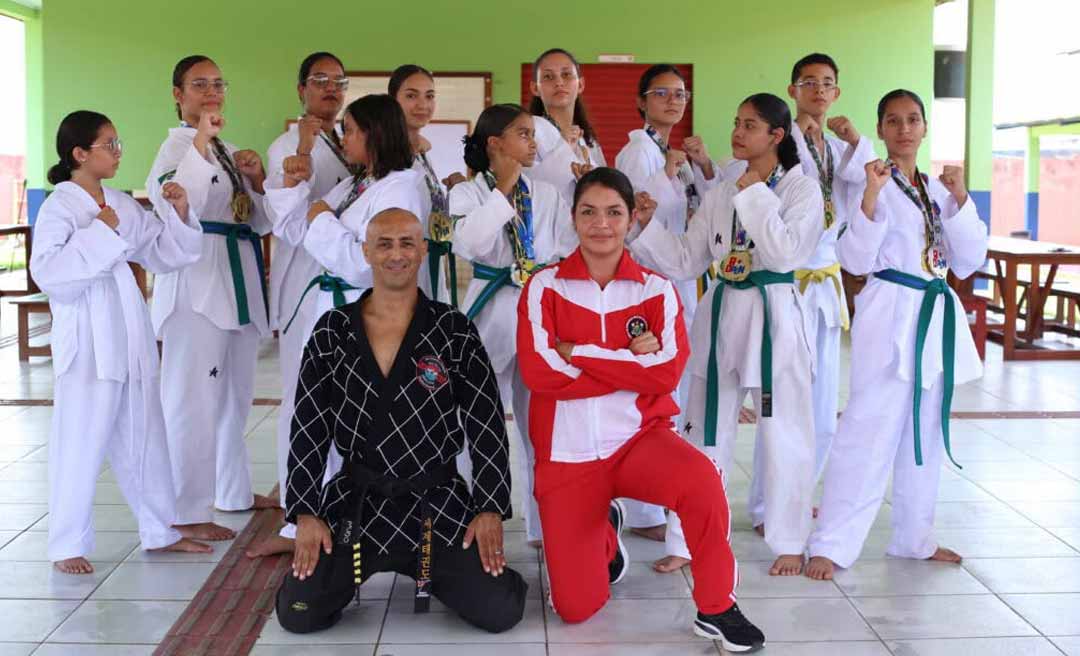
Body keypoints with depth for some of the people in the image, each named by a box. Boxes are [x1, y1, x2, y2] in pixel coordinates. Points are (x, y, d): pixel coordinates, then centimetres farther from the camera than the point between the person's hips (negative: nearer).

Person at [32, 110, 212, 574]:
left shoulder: (123, 206, 11)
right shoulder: (59, 208, -9)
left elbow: (163, 254, 17)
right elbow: (48, 271, -20)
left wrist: (179, 213, 2)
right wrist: (98, 233, -20)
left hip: (130, 338, 7)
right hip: (87, 342, -7)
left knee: (144, 435, 15)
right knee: (81, 443, -3)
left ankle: (159, 530, 27)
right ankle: (67, 544, 9)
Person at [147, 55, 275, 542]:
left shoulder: (230, 151, 17)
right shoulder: (177, 146, -6)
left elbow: (261, 223, 18)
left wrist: (256, 179, 0)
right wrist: (201, 142, -30)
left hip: (238, 280, 9)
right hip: (196, 281, -8)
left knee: (234, 393, 18)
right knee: (194, 396, -9)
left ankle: (233, 490, 32)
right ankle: (187, 509, -2)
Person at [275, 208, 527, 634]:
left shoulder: (454, 331, -3)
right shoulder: (332, 331, 1)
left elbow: (487, 425, -3)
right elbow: (307, 428, 2)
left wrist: (491, 509, -9)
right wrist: (305, 512, -4)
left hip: (437, 504, -1)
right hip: (354, 503, 1)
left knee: (499, 612, -14)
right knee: (298, 614, -12)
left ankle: (432, 574, 19)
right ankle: (346, 570, 23)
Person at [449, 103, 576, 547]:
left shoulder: (547, 195, 9)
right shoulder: (468, 194, 1)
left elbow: (569, 253, 6)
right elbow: (469, 245, -17)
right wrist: (503, 189, -13)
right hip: (491, 310, -2)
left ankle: (545, 524, 16)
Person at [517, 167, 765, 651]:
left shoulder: (656, 290, 1)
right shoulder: (544, 286, -2)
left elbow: (667, 372, -13)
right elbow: (539, 372, -15)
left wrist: (580, 353, -15)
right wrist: (630, 361, -13)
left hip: (638, 437, 0)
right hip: (566, 453, 0)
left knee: (700, 479, -35)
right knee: (574, 607, -3)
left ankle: (715, 607, -13)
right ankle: (605, 533, 32)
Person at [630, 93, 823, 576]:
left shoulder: (802, 190, -4)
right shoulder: (721, 194, 10)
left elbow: (785, 253, -18)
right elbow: (685, 263, 8)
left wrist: (755, 195, -15)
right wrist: (647, 225, -5)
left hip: (774, 317, -5)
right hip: (721, 314, 5)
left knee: (784, 436, 2)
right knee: (704, 432, 8)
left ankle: (789, 542, 20)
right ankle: (687, 542, 18)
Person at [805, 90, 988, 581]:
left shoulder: (937, 190, 12)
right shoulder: (875, 183, -6)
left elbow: (967, 263, 8)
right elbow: (856, 261, -13)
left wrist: (960, 199, -4)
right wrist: (872, 195, -23)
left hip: (936, 316, 7)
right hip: (890, 314, -7)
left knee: (926, 434, 15)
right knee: (869, 430, -11)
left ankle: (914, 538, 28)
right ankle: (830, 544, -5)